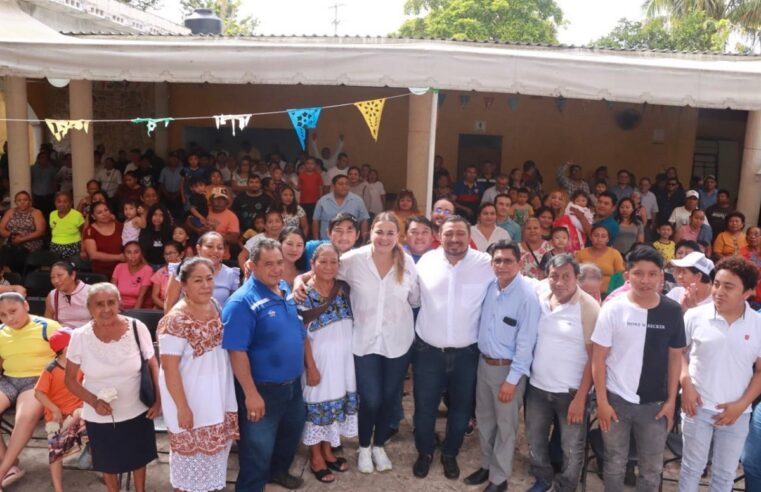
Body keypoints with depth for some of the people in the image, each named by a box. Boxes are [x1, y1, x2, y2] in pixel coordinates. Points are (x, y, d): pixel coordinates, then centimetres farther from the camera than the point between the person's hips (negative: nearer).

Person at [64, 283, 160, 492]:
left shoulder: (137, 328, -17)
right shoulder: (80, 337, -16)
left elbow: (153, 365, -4)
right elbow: (70, 379, -5)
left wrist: (158, 400, -8)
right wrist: (94, 402, -19)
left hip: (137, 412, 0)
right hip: (99, 417, 0)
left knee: (139, 458, 23)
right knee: (108, 463, 22)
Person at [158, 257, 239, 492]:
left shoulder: (215, 305, -1)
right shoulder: (176, 321, -24)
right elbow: (169, 368, -22)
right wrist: (182, 407, -21)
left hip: (219, 393, 7)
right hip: (192, 398, -7)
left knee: (215, 449, 22)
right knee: (192, 453, 11)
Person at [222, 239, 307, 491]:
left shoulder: (287, 290, 2)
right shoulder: (242, 302, -22)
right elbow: (237, 352, -24)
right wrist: (251, 394, -25)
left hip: (293, 384, 8)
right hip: (263, 389, -8)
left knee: (291, 433, 28)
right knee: (257, 450, 8)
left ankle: (278, 471, 52)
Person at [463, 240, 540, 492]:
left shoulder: (527, 295, -20)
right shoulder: (489, 286, -3)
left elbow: (526, 342, -18)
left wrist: (512, 379, -16)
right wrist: (484, 361, 7)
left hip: (508, 368, -6)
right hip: (484, 363, 6)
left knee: (505, 425, 11)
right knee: (484, 419, 20)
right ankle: (486, 465, 40)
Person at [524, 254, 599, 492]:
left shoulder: (588, 307, -14)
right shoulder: (539, 300, -1)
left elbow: (594, 356, -13)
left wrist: (580, 397, -15)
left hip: (570, 391, -4)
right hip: (537, 387, 4)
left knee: (572, 447, 9)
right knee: (535, 440, 18)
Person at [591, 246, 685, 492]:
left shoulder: (672, 311, -4)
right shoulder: (613, 309, -10)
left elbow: (675, 357, 4)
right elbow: (598, 358, -6)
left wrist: (671, 400, 2)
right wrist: (602, 401, -8)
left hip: (655, 403, 2)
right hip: (616, 400, -2)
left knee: (652, 469, 16)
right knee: (615, 464, 14)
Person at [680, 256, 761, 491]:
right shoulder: (696, 316, -8)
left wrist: (742, 404, -7)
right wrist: (686, 385, -9)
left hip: (736, 413, 2)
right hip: (698, 407, -1)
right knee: (692, 467, 12)